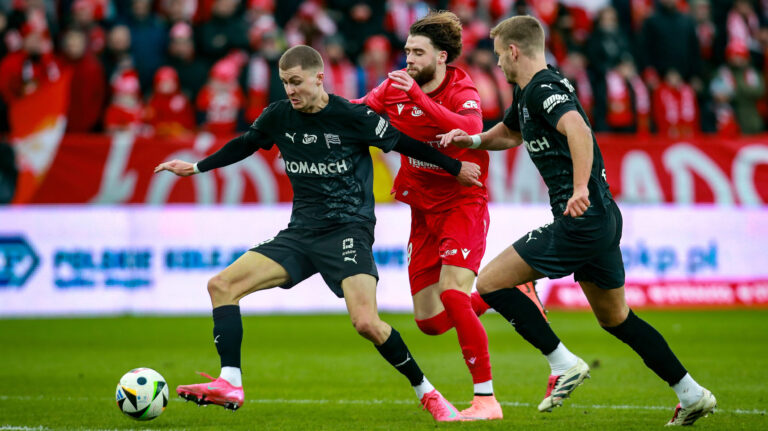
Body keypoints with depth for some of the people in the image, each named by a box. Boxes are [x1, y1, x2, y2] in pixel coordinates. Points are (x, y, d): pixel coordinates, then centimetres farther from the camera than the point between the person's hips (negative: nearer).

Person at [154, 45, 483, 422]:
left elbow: (403, 144, 0)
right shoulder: (278, 116, 2)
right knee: (221, 285, -9)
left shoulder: (352, 116, -12)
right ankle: (229, 384, -12)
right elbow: (244, 145, 22)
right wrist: (196, 167, 26)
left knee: (367, 323, -24)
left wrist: (456, 168, 6)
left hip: (348, 231, -6)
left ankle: (427, 393, -3)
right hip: (301, 232, 6)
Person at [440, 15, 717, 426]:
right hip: (603, 219, 10)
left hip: (581, 221, -10)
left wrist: (580, 190, -41)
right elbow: (510, 133, 38)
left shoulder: (543, 88, -13)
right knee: (615, 318, 19)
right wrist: (473, 139, 19)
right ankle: (692, 394, 19)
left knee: (490, 282, -5)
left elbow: (577, 128, -32)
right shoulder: (527, 92, 18)